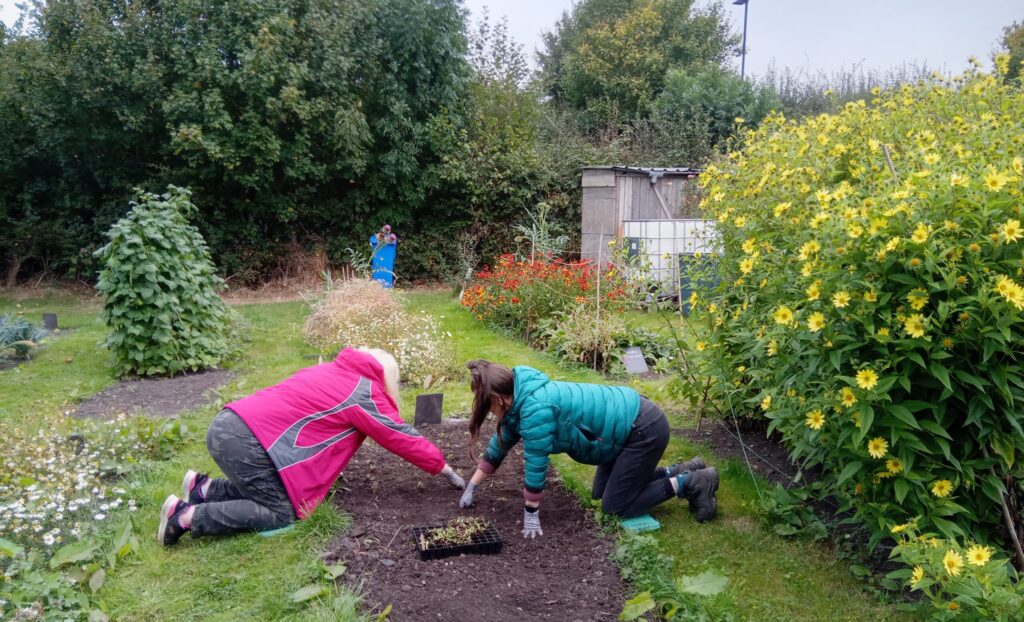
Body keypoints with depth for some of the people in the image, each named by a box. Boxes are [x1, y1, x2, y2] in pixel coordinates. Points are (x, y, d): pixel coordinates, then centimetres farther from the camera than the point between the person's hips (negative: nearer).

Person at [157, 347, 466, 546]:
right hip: (245, 439, -9)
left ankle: (204, 488, 19)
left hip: (229, 425, 9)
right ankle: (187, 515, -2)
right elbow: (404, 438, 5)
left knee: (271, 491, 18)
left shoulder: (332, 371, 20)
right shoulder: (365, 393, -2)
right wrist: (446, 470, 15)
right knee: (281, 512, -1)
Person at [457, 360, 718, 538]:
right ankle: (679, 472, 22)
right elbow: (499, 446, 14)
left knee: (615, 506, -2)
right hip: (627, 422, 10)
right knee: (601, 493, 18)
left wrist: (530, 515, -10)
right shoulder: (519, 401, 3)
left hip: (644, 429, -10)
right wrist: (471, 487, 17)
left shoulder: (534, 408, -26)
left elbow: (535, 464, -21)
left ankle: (689, 484, 5)